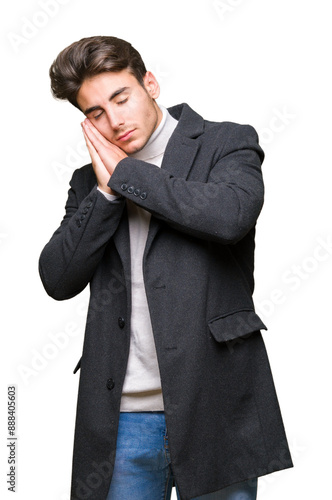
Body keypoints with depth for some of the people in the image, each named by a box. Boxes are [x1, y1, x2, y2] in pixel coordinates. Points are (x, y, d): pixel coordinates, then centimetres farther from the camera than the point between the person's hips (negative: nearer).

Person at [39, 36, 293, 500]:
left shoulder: (227, 143, 3)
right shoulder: (91, 179, 14)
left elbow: (230, 215, -19)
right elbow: (57, 280, 4)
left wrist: (123, 173, -8)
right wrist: (105, 190, -5)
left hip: (213, 406, -3)